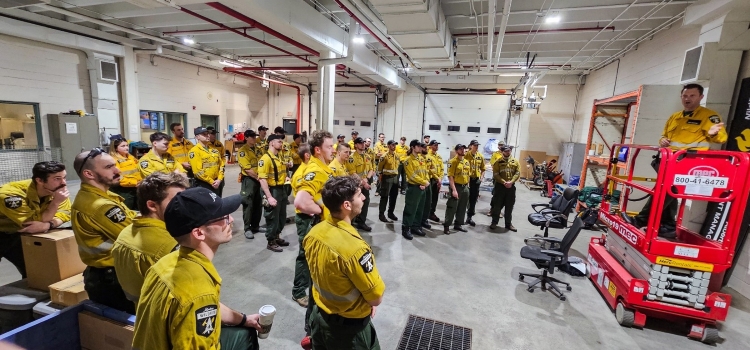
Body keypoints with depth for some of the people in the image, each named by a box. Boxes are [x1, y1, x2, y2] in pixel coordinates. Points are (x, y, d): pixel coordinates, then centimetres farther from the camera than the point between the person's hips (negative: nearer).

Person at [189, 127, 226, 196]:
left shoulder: (214, 150, 10)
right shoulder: (194, 151, -10)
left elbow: (221, 165, 10)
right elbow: (198, 171, -16)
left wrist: (219, 179, -3)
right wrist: (211, 182, -13)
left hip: (217, 183, 6)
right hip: (203, 184, -6)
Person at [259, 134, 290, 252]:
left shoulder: (279, 157, 11)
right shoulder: (265, 158, -17)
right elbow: (262, 179, -23)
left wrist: (285, 177, 7)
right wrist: (269, 197, -27)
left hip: (282, 189, 9)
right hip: (273, 191, -9)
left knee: (282, 216, 18)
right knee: (272, 217, 3)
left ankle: (277, 237, 34)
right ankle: (271, 242, 17)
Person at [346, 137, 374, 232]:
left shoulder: (368, 156, 8)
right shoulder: (352, 157, -12)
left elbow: (371, 169, 8)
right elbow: (353, 173, -17)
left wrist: (366, 178, -10)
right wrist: (362, 182, -20)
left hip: (366, 184, 6)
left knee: (365, 203, 10)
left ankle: (361, 222, 23)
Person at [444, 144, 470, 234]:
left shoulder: (467, 162, 11)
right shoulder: (453, 161, -12)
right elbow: (450, 176, -17)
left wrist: (466, 185, 13)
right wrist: (454, 190, -22)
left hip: (465, 187, 7)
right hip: (456, 187, -7)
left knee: (462, 208, 14)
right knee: (452, 208, -3)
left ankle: (458, 225, 27)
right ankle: (446, 226, 8)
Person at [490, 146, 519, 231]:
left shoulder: (515, 161, 7)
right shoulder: (498, 162, -1)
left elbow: (517, 173, -1)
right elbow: (496, 174, -8)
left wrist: (511, 182, -16)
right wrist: (504, 182, -19)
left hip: (511, 186, 2)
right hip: (500, 186, -2)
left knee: (509, 206, 9)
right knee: (497, 205, 3)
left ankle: (508, 224, 21)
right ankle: (494, 222, 15)